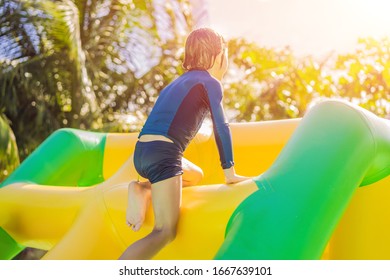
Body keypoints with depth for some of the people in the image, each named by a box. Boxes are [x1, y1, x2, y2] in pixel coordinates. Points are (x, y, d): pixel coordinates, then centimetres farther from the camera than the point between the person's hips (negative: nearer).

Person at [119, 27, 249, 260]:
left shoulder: (181, 81, 26)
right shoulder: (210, 83, 3)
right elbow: (221, 128, 0)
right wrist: (230, 173, 7)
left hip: (143, 152, 8)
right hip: (162, 154, -8)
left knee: (196, 175, 32)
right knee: (165, 232, -14)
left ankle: (143, 189, 7)